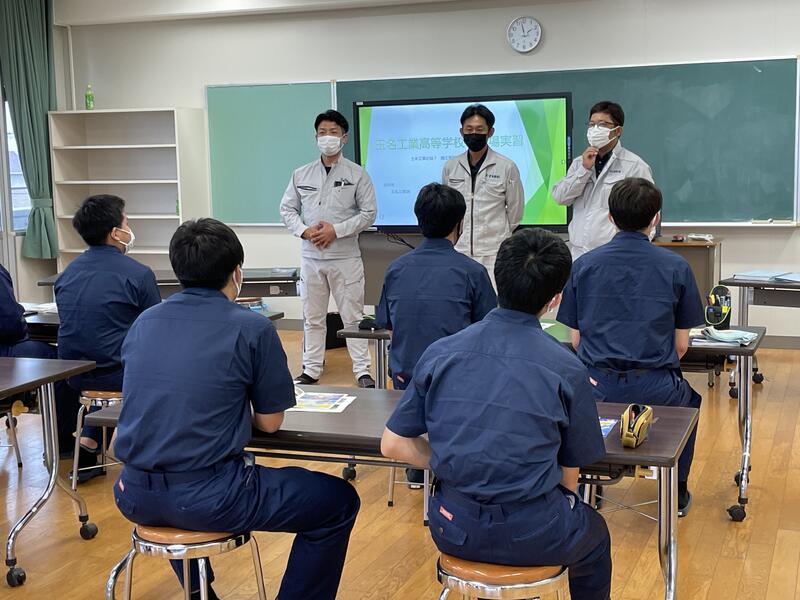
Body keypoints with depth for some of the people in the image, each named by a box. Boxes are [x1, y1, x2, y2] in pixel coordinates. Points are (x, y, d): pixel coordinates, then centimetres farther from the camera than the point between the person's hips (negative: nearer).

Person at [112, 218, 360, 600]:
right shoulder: (252, 328, -8)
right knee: (339, 502, 12)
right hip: (209, 499, -6)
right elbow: (270, 422, 1)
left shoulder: (143, 323, 7)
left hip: (136, 497, 6)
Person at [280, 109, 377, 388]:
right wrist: (304, 230, -9)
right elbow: (287, 209, 10)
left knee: (353, 316, 1)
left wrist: (336, 230, -14)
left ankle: (363, 371, 7)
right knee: (312, 318, 11)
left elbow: (369, 212, -4)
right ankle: (311, 370, 19)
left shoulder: (357, 174, -1)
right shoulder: (301, 174, 8)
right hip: (311, 257, 3)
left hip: (345, 257, -3)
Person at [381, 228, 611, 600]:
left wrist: (455, 466, 8)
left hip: (453, 531, 3)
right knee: (595, 535, 32)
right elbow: (568, 477, -3)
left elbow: (393, 445, -1)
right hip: (534, 535, -2)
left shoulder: (439, 353, -6)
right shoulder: (567, 371, -11)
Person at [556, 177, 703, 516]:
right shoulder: (676, 267, -2)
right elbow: (681, 345, 1)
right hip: (656, 389, -1)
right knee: (688, 400, 33)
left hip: (599, 387, 2)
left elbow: (576, 340, 5)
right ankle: (677, 493, 37)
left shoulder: (584, 265, 3)